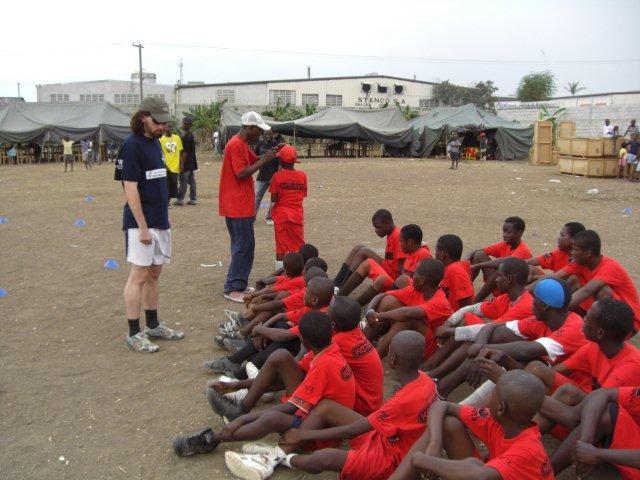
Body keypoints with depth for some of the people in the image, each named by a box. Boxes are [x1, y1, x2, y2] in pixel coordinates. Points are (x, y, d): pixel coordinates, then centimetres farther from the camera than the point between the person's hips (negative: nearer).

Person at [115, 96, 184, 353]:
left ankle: (153, 325, 25)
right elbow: (131, 189, -17)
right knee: (139, 276, -3)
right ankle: (134, 334, 6)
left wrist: (164, 217, 16)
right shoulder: (132, 145, -13)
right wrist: (143, 226, -19)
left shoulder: (155, 142, 13)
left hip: (160, 221, 8)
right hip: (141, 222, -8)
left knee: (154, 274, 14)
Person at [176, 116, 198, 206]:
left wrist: (182, 163, -18)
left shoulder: (185, 136, -17)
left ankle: (180, 199, 2)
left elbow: (185, 152, -20)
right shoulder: (191, 135, 12)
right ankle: (193, 199, 15)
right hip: (192, 163, 9)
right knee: (191, 181, 11)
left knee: (183, 182, -3)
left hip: (186, 163, -9)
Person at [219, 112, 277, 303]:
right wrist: (264, 160, -17)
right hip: (238, 206, -10)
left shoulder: (243, 144, 14)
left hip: (242, 205, 10)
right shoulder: (236, 145, -16)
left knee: (244, 245, 14)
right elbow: (241, 173, -22)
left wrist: (267, 155, 6)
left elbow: (254, 160, 23)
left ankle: (238, 285, 21)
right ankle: (233, 288, -1)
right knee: (244, 246, -7)